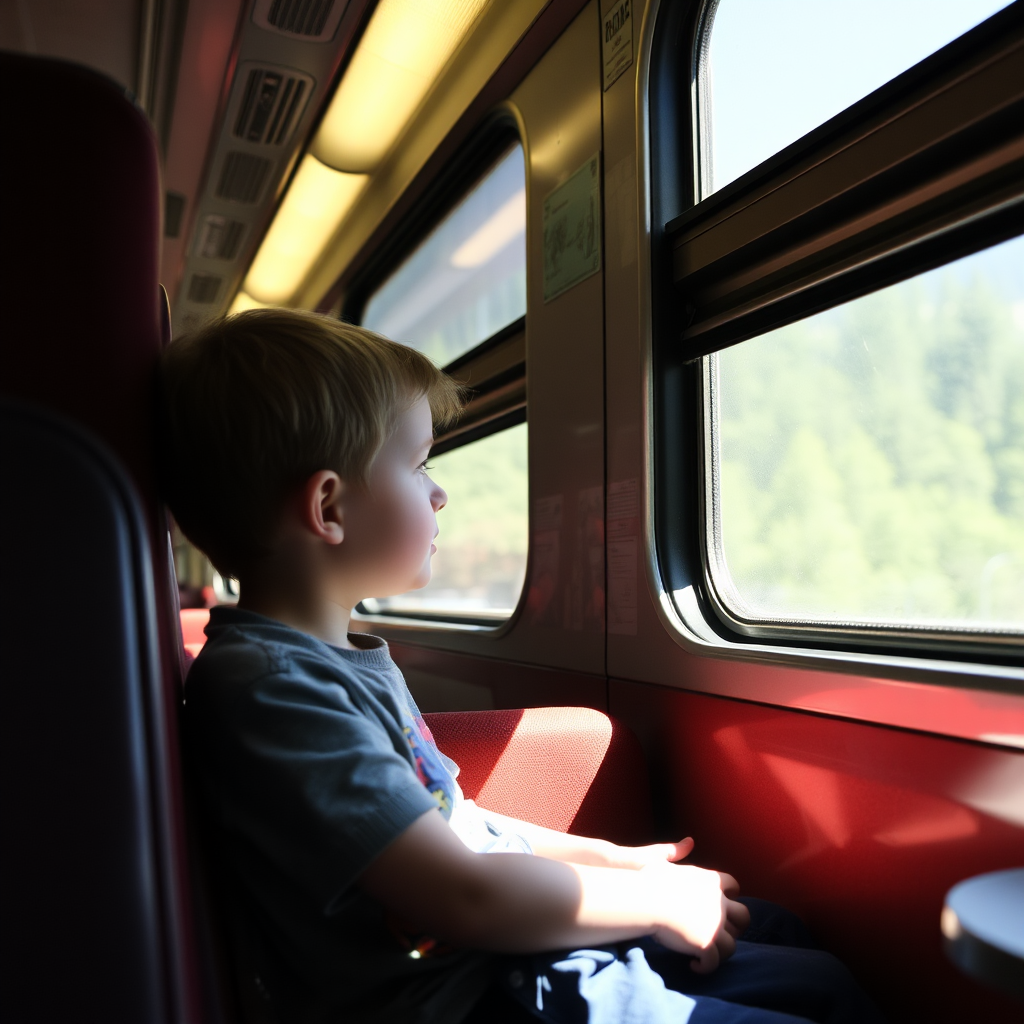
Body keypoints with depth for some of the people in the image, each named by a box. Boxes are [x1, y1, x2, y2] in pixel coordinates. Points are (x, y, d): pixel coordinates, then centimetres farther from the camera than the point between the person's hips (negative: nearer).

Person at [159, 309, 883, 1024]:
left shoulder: (342, 659, 9)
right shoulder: (267, 688, -24)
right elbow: (465, 896, -25)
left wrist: (613, 859, 11)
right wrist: (658, 900, -12)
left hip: (505, 942, 9)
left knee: (783, 933, 14)